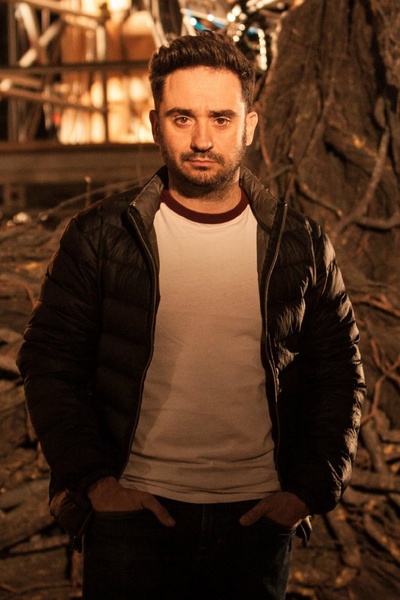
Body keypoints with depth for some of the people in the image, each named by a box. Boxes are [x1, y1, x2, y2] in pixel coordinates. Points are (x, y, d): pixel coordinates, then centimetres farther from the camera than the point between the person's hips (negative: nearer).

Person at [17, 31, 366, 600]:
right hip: (132, 514, -1)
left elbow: (339, 375, 6)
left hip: (258, 517, 1)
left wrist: (312, 488, -2)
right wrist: (93, 479, -7)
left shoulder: (301, 245, 1)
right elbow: (49, 362, 0)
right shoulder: (99, 237, -3)